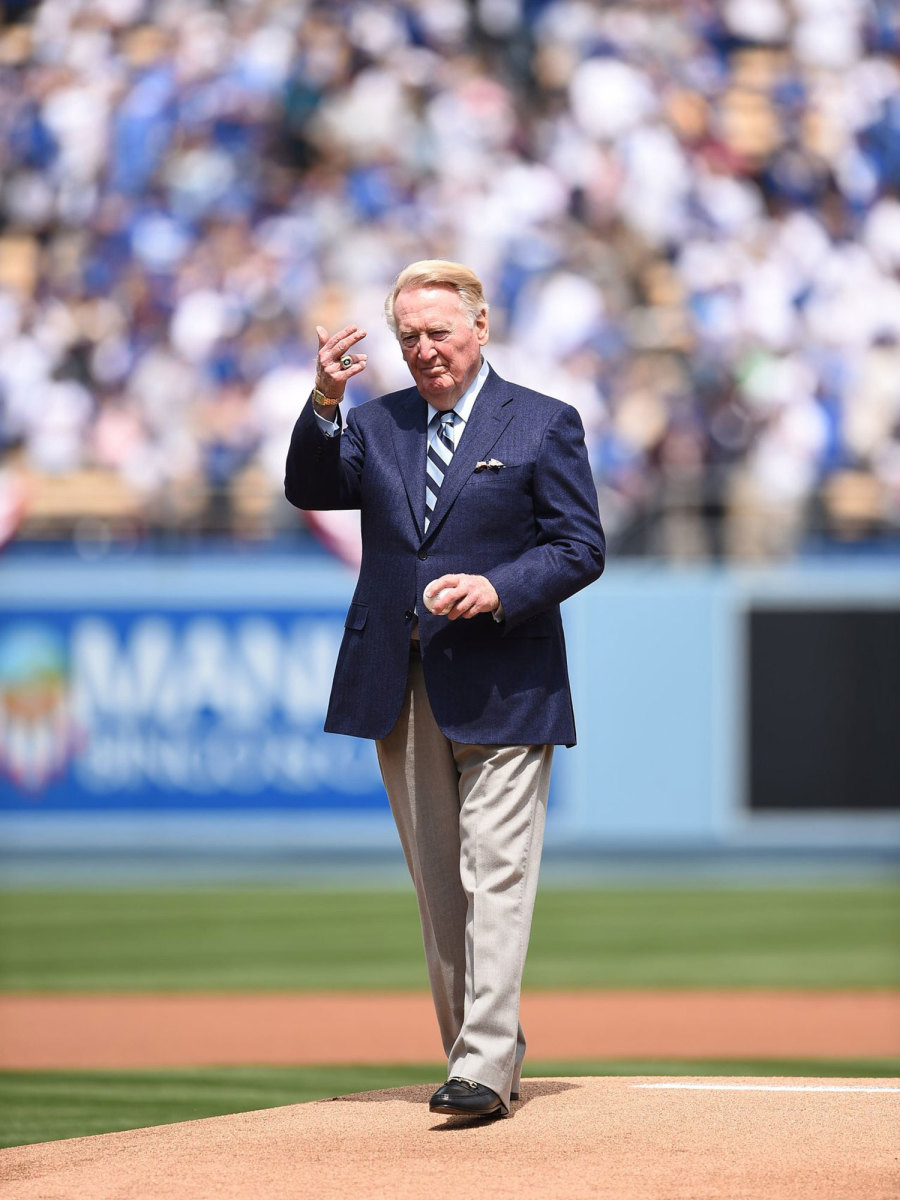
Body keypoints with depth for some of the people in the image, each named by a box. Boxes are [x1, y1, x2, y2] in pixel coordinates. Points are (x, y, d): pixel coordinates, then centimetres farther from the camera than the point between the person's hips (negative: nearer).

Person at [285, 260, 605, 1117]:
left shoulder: (544, 426, 1)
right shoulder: (375, 425, 13)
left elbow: (580, 549, -3)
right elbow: (311, 491, -3)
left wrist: (497, 589, -19)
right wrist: (323, 406, -18)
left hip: (502, 690, -5)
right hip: (399, 687, 5)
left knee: (496, 875, -12)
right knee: (437, 884, 9)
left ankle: (485, 1069, -16)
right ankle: (476, 1053, 18)